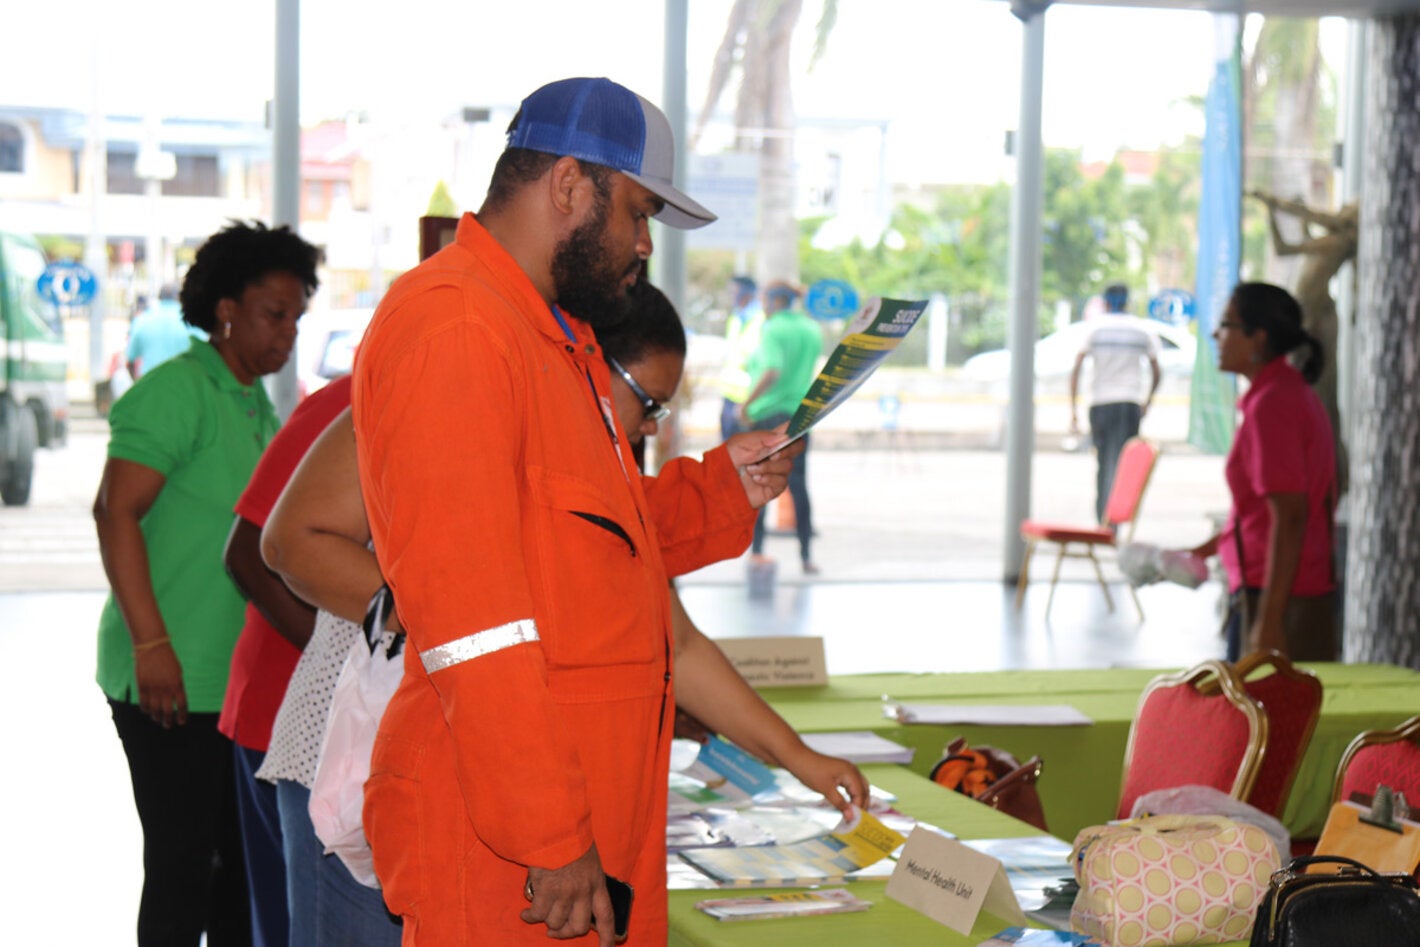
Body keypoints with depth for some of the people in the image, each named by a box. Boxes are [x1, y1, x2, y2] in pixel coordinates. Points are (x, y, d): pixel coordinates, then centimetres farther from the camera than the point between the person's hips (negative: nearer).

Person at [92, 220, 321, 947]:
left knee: (246, 859, 12)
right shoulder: (177, 390, -10)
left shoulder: (258, 408, 17)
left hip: (237, 678, 9)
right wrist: (151, 643, -22)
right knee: (183, 864, -5)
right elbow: (115, 511, -18)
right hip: (170, 678, -9)